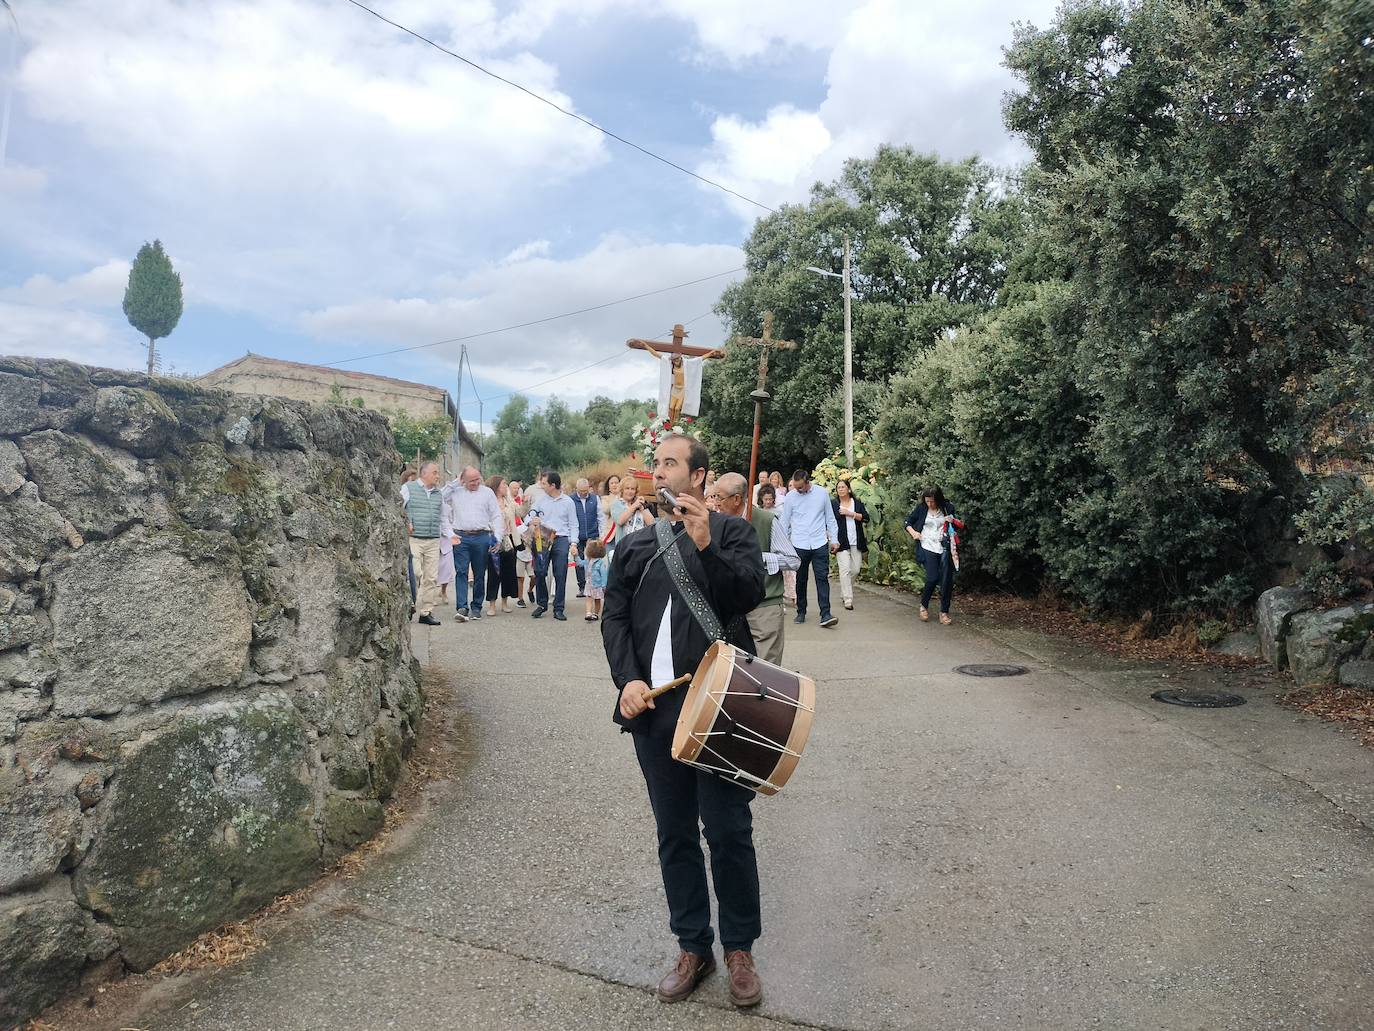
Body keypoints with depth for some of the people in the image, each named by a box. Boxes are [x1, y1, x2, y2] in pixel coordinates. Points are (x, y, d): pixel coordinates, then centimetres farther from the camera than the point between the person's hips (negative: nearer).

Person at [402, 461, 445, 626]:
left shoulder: (439, 493, 18)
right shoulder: (409, 488, 2)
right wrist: (405, 524, -12)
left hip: (433, 541, 5)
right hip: (413, 539, -5)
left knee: (431, 578, 4)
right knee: (414, 574, -14)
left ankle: (426, 612, 11)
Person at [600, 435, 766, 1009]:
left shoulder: (731, 532, 3)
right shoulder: (634, 546, 14)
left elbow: (750, 594, -12)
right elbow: (614, 618, 8)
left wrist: (705, 546, -26)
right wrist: (627, 680, -7)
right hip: (652, 709, 4)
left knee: (728, 833, 4)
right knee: (674, 836, 13)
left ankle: (739, 949, 24)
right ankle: (693, 947, 29)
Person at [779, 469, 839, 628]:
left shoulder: (822, 493, 2)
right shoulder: (790, 496, 0)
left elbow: (830, 518, 9)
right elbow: (785, 522, 6)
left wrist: (834, 539, 6)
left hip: (820, 544, 0)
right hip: (799, 545, 0)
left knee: (822, 578, -7)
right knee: (801, 580, 8)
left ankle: (825, 614, -10)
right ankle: (801, 612, 20)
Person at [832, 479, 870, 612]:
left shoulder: (857, 503, 9)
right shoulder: (833, 504, 3)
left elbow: (865, 517, -1)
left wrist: (850, 513, -11)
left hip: (856, 542, 3)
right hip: (842, 542, -3)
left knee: (855, 570, 6)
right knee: (845, 570, -11)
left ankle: (844, 592, 28)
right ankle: (848, 600, -9)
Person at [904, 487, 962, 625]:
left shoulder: (948, 508, 3)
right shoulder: (921, 508, 3)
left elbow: (959, 526, 14)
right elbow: (908, 522, 14)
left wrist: (954, 521, -8)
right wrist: (913, 533, -3)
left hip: (945, 548, 1)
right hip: (928, 547, -1)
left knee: (946, 580, -2)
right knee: (932, 578, -13)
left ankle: (944, 612, 9)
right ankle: (924, 606, 10)